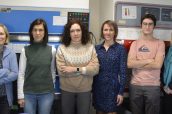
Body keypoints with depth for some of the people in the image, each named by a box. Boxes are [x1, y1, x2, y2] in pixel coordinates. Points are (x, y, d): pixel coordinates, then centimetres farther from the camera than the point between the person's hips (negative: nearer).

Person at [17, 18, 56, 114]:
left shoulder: (52, 50, -2)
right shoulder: (25, 50, -3)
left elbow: (53, 71, 6)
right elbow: (21, 74, -2)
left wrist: (51, 87, 9)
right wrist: (20, 95, -3)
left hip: (47, 93, 0)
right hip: (28, 93, 0)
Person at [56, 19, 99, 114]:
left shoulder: (90, 47, -4)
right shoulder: (62, 48, -8)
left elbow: (95, 69, -11)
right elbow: (61, 72, -15)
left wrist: (75, 69, -19)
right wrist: (85, 69, -13)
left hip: (85, 90, 1)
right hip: (67, 90, -1)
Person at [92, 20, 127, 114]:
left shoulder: (120, 49, -4)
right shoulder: (97, 48, 5)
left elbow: (122, 72, -6)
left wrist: (121, 92, -10)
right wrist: (91, 88, 4)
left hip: (112, 87, -3)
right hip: (98, 87, 3)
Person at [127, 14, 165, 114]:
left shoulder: (160, 43, 0)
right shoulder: (135, 43, 6)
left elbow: (158, 64, -14)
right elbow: (130, 64, -8)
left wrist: (138, 64, -9)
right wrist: (149, 60, -11)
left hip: (153, 86, -2)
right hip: (135, 85, 2)